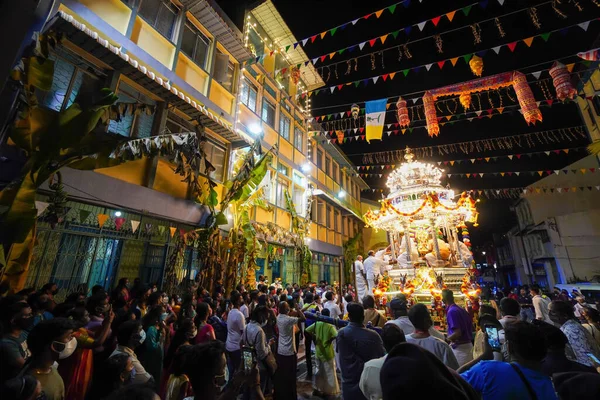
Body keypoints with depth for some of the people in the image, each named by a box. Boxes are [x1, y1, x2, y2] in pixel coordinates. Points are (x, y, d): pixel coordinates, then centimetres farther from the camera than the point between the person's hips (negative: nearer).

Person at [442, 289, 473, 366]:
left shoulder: (451, 311, -20)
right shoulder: (462, 310, 7)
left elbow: (457, 333, -23)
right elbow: (471, 328, 16)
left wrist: (445, 339, -8)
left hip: (459, 348, -9)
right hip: (468, 345, 9)